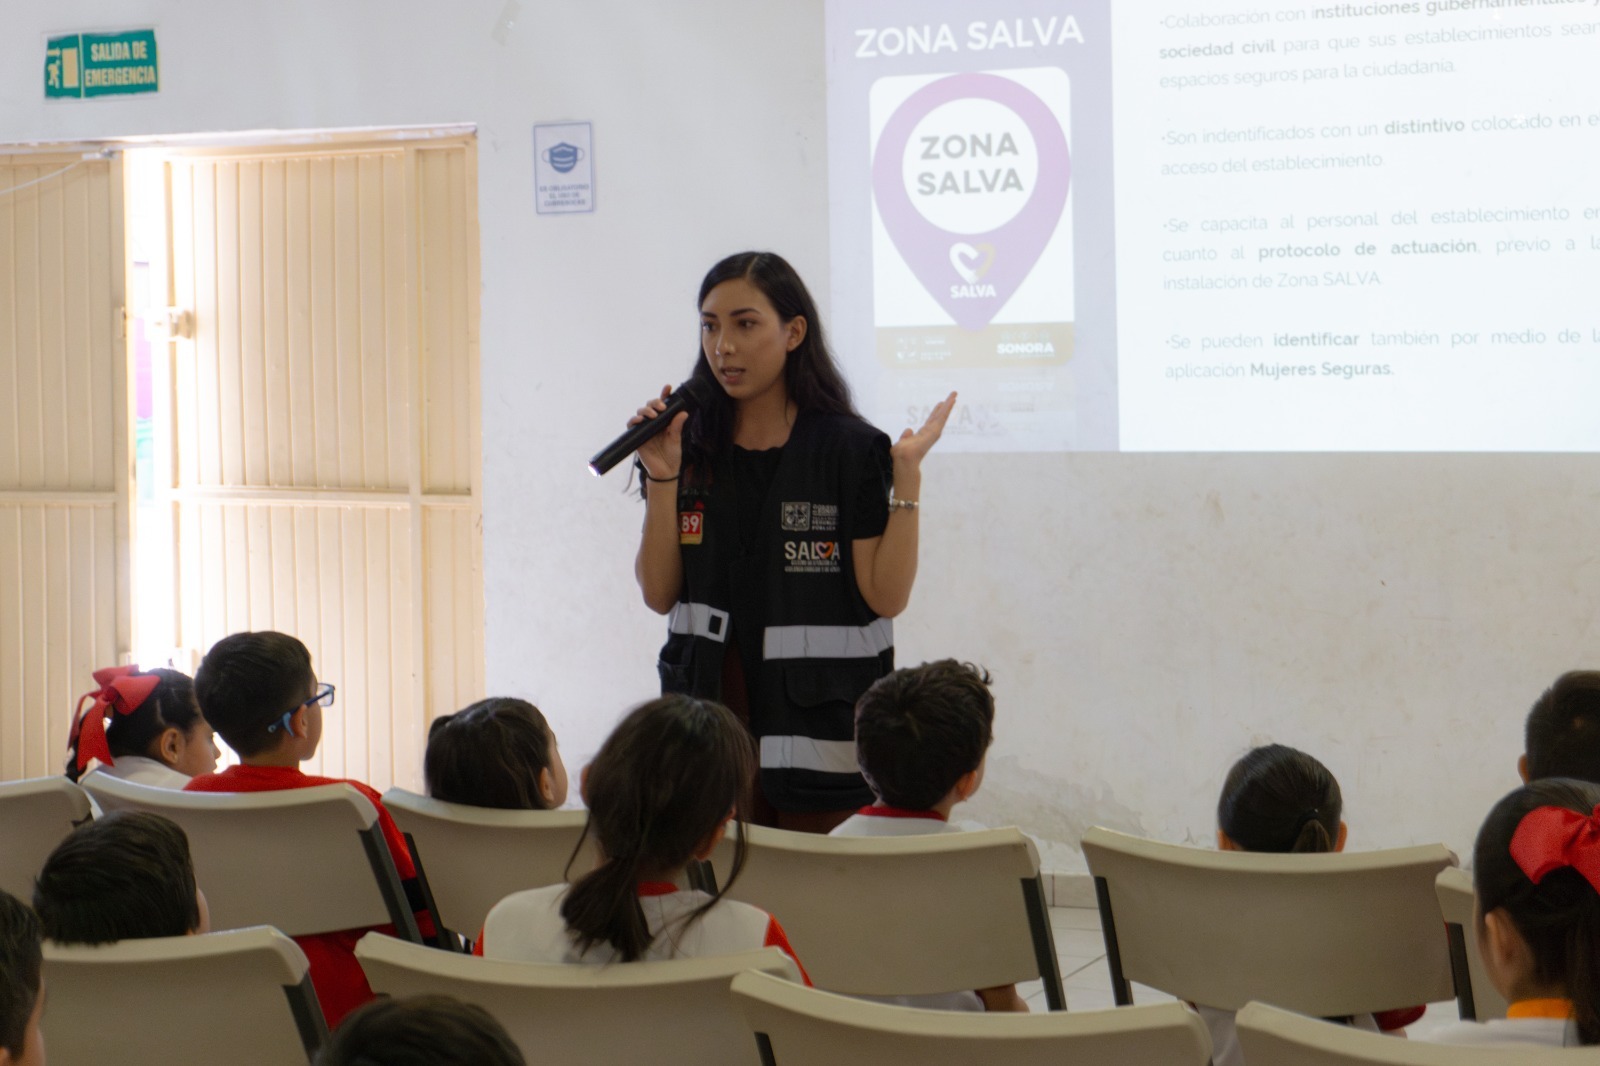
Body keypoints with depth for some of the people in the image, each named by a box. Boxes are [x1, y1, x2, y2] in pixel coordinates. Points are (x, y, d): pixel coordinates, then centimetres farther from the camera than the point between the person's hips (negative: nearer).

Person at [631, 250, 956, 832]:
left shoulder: (850, 450, -3)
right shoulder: (692, 450, 6)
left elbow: (887, 597, -8)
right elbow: (659, 595, 2)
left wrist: (907, 476, -14)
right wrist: (661, 479, -7)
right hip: (711, 717, 3)